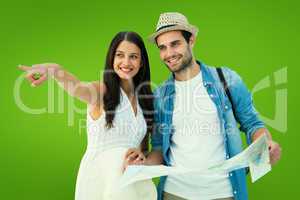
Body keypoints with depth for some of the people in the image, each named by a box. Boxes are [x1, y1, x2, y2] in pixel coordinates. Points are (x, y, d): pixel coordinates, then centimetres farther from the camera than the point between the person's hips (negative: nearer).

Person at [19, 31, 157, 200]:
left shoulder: (145, 98, 5)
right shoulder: (101, 91, -8)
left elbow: (143, 145, 12)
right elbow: (76, 86, -32)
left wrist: (140, 156, -10)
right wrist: (54, 69, -52)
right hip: (97, 177, -4)